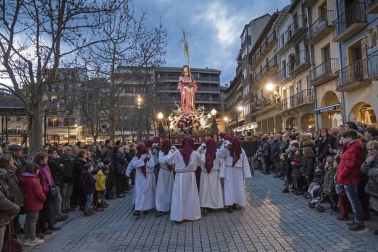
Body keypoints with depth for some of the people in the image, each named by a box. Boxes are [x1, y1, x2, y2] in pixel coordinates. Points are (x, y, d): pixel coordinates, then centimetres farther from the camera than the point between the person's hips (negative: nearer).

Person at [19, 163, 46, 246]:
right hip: (34, 204, -9)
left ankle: (27, 239, 27)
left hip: (27, 204, 9)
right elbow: (39, 193, -22)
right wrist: (44, 198, -3)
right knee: (33, 221, 1)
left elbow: (26, 191, 14)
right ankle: (33, 240, 12)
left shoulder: (24, 180, 5)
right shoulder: (34, 181, -24)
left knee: (27, 220, 17)